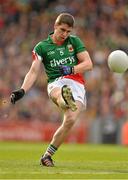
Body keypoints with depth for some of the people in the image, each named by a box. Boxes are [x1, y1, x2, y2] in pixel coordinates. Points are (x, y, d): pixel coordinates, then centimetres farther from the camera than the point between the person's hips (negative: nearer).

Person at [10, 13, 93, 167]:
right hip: (56, 83, -1)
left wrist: (71, 70, -13)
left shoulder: (75, 41, 15)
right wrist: (22, 91, -16)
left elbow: (88, 64, 7)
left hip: (76, 84, 1)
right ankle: (65, 99, -82)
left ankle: (48, 155, -10)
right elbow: (33, 71, 1)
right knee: (59, 93, -41)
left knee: (70, 120, -22)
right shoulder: (41, 47, 10)